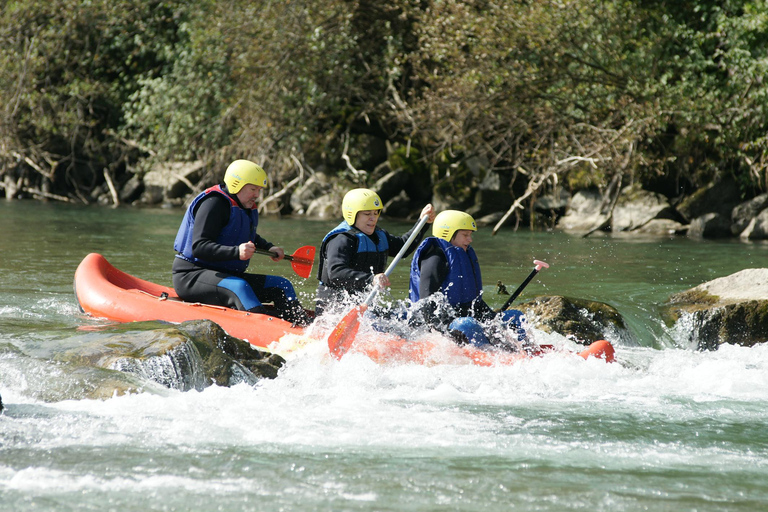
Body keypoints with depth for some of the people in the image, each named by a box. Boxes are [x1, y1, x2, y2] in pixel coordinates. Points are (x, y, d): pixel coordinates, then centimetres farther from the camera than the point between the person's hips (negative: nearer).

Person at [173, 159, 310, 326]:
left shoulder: (247, 208, 15)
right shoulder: (214, 203, -16)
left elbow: (250, 238, 37)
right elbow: (199, 247, -27)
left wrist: (268, 248, 16)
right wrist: (236, 252, -39)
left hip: (226, 275, 10)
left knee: (282, 286, 1)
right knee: (239, 287, -38)